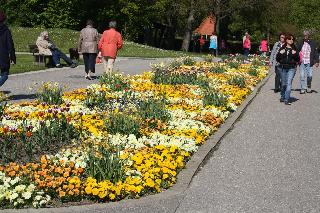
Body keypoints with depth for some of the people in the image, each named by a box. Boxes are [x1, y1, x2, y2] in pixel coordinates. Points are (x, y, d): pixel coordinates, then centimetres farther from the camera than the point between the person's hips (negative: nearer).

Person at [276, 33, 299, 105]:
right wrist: (280, 53, -12)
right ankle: (282, 97, 30)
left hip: (291, 68, -1)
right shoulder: (282, 48, 6)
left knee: (289, 83, -11)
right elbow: (277, 59, 6)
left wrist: (295, 54, -13)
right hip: (283, 68, 1)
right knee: (283, 83, 11)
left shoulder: (294, 49, 5)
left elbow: (298, 60, 5)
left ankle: (287, 100, -13)